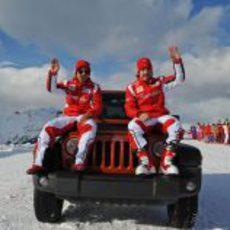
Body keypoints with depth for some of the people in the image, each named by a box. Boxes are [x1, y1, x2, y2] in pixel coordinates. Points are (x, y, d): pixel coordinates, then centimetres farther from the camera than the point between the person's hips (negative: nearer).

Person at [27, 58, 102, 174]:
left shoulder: (94, 88, 3)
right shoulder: (69, 84, 9)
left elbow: (98, 108, -4)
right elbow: (52, 88, -5)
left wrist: (87, 115, -24)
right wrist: (52, 74, -22)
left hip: (85, 117, -2)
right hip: (68, 116, 3)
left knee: (91, 127, -38)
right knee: (48, 127, -20)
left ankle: (79, 162, -45)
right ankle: (38, 163, -22)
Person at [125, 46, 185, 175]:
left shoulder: (160, 82, 13)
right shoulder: (132, 88, 8)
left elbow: (179, 79, 5)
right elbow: (129, 109, 1)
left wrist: (177, 61, -10)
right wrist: (140, 114, -21)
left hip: (160, 115, 1)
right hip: (143, 118, -1)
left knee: (175, 124, -31)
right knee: (133, 126, -34)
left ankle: (167, 161, -27)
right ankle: (146, 162, -31)